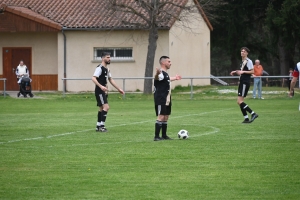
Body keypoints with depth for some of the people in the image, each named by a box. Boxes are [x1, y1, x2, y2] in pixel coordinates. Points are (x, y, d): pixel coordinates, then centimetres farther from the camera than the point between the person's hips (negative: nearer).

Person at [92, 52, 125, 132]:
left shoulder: (107, 69, 15)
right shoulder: (100, 68, -14)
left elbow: (110, 80, 25)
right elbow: (93, 78, -25)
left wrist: (118, 89, 24)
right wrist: (101, 86, -37)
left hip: (103, 91, 10)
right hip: (99, 91, -10)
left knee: (102, 108, 13)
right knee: (106, 107, -17)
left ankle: (98, 126, 19)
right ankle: (101, 125, -16)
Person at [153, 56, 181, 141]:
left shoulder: (165, 73, 16)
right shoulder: (161, 73, -15)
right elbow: (156, 78, -40)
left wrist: (174, 78, 56)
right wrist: (157, 74, -63)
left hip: (166, 100, 10)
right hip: (160, 99, -10)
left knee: (166, 117, 14)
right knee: (161, 116, -13)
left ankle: (164, 135, 22)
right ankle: (156, 136, -14)